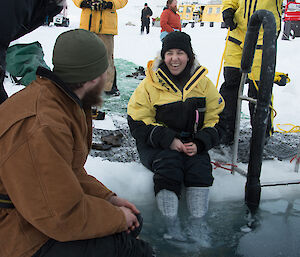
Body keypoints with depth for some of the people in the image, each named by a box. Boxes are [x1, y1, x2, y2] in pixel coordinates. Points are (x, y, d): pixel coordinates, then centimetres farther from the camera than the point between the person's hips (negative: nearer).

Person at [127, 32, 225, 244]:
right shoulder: (151, 83, -1)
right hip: (157, 146, -2)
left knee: (200, 165, -26)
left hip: (193, 144, 2)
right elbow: (138, 122, -5)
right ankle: (172, 228, -24)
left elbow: (215, 119, 6)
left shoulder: (203, 83, 5)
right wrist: (169, 140, -19)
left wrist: (199, 144, -14)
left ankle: (197, 226, -19)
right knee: (169, 164, -30)